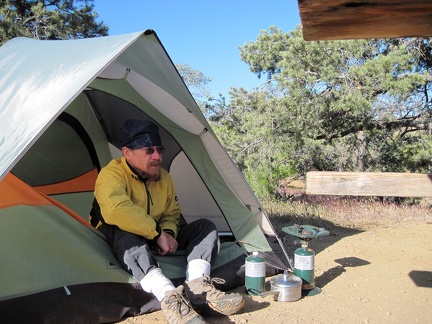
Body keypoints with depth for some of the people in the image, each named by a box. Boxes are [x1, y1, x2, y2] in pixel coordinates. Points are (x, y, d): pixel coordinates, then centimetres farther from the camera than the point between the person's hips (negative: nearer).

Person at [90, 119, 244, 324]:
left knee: (205, 226, -8)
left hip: (156, 239, 7)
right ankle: (169, 298, -58)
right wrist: (158, 232, -33)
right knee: (125, 235, -43)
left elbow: (172, 214, 10)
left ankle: (197, 286, -35)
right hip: (118, 239, -6)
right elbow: (116, 210, -41)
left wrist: (169, 233, -15)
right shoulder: (112, 174, -22)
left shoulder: (164, 176, 0)